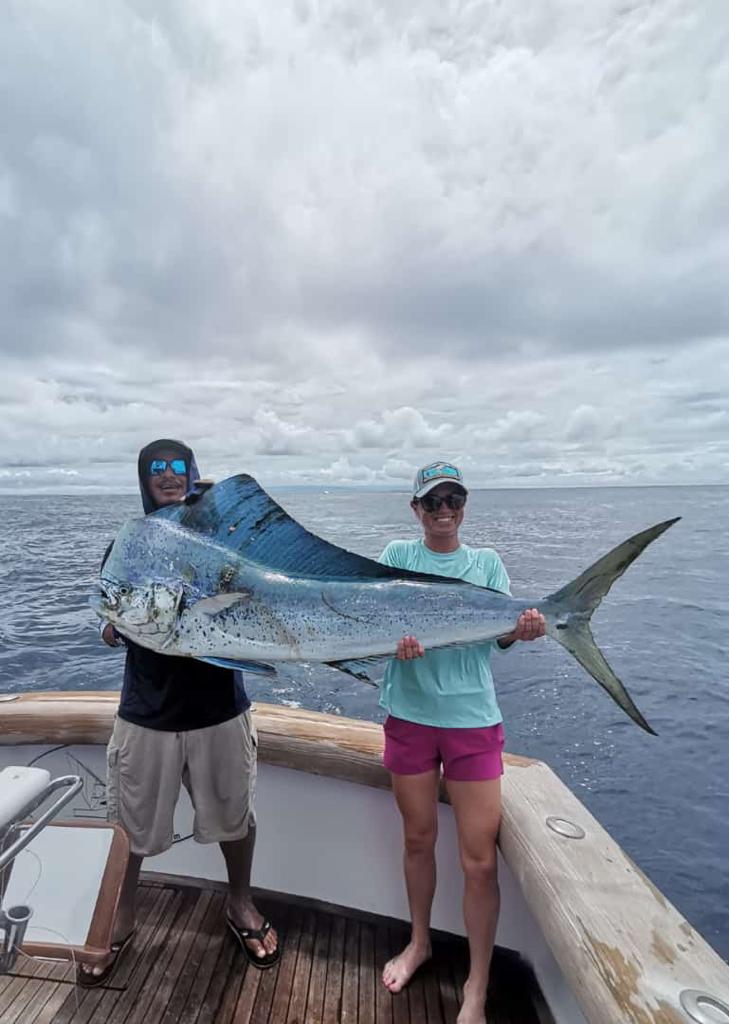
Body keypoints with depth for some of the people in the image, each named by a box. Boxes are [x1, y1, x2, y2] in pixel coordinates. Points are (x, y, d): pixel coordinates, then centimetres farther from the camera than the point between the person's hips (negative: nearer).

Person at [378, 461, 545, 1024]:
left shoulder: (486, 561, 6)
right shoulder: (398, 554, 3)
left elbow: (502, 632, -3)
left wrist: (522, 628, -26)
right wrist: (395, 637, -26)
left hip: (474, 719, 0)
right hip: (410, 714, 1)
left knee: (480, 859, 4)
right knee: (418, 839, 18)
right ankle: (419, 943, 44)